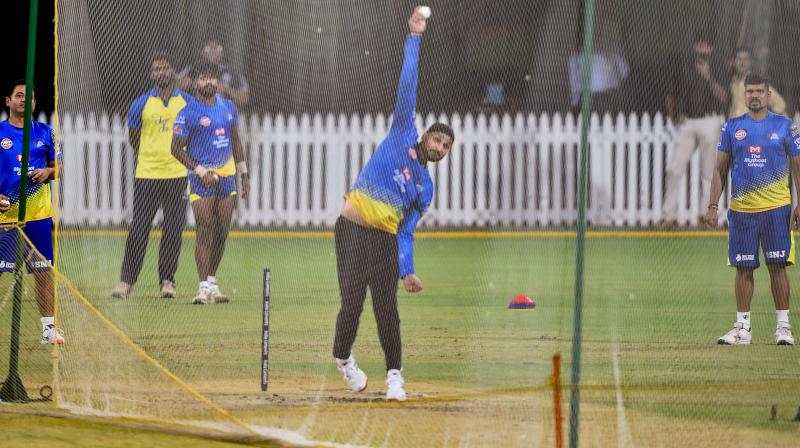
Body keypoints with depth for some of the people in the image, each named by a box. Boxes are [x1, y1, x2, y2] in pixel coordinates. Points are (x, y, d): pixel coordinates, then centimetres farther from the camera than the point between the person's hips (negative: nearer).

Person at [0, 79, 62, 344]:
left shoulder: (45, 133, 9)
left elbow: (59, 167, 15)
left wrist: (48, 172, -8)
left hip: (38, 215, 2)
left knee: (43, 271, 1)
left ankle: (49, 327, 6)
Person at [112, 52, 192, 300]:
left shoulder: (187, 102, 5)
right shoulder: (141, 104, 2)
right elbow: (133, 137, 13)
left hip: (178, 175, 1)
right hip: (146, 175, -1)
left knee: (173, 230, 3)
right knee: (138, 230, -3)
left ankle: (167, 280, 11)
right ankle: (126, 281, 2)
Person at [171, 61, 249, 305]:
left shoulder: (228, 107, 11)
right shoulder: (188, 113, -7)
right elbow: (177, 149, -6)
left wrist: (244, 175, 18)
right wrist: (201, 171, -14)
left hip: (226, 175, 6)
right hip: (202, 179, -6)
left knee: (222, 233, 6)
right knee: (205, 232, -12)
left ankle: (212, 282, 16)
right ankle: (204, 287, -13)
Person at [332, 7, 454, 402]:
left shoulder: (425, 188, 18)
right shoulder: (402, 138, 8)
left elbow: (406, 232, 15)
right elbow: (407, 87, 4)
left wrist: (407, 270, 2)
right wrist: (414, 38, 1)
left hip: (386, 239, 4)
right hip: (353, 231, -4)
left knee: (386, 309, -3)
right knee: (352, 302, -9)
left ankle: (394, 375, 5)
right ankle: (343, 357, 17)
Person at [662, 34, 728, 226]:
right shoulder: (683, 70, 9)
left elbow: (723, 97, -13)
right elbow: (672, 97, 19)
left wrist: (709, 78, -24)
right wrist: (674, 119, 7)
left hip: (709, 122, -3)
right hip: (686, 122, 3)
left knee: (708, 172, 0)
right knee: (674, 169, -4)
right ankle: (669, 215, 0)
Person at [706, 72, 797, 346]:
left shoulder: (784, 126, 4)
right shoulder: (732, 127, 8)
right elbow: (720, 169, 11)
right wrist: (713, 205, 3)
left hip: (776, 208, -2)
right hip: (741, 209, 2)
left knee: (777, 266, -4)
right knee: (743, 269, 3)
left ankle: (783, 326, 2)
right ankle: (742, 328, 8)